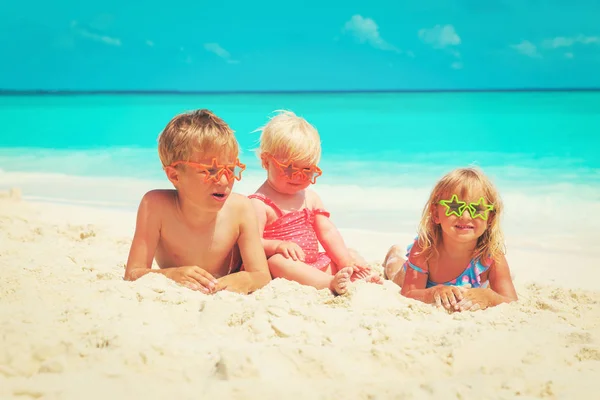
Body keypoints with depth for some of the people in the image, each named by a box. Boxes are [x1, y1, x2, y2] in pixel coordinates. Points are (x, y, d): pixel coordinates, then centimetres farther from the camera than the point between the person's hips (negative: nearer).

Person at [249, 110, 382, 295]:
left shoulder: (310, 198, 14)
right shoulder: (259, 203, -9)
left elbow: (327, 232, 10)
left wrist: (345, 262, -2)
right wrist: (278, 245, -36)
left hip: (315, 264, 8)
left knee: (351, 254, 5)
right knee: (278, 261, -38)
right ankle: (331, 283, -52)